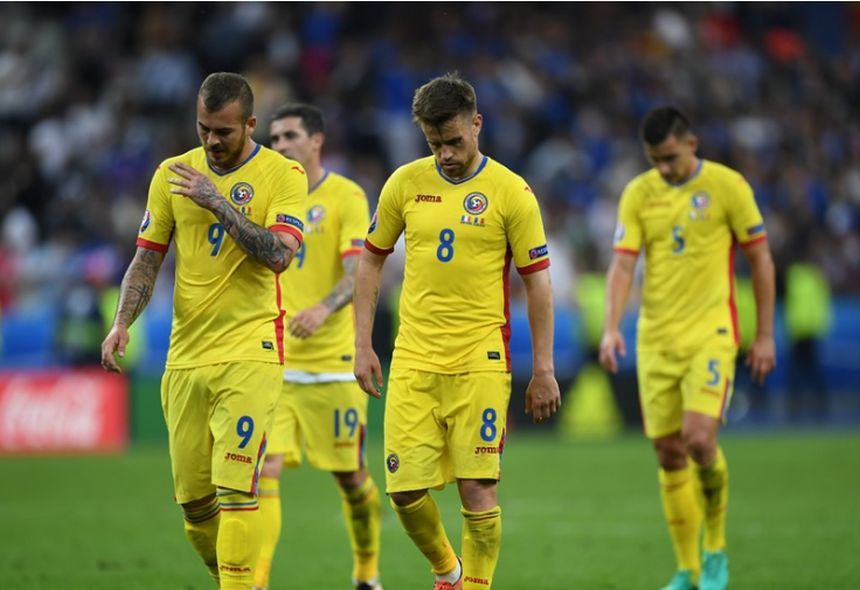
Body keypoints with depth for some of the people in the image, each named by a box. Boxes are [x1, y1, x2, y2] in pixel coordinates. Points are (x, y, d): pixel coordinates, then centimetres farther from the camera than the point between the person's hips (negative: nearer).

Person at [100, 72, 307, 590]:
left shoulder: (283, 174, -3)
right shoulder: (173, 174, 8)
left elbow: (279, 255, -17)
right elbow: (147, 259, 12)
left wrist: (217, 201, -17)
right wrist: (122, 324, -2)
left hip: (250, 352, -4)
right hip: (186, 354, 4)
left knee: (235, 488, -14)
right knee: (193, 498, 6)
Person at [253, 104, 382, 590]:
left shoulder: (346, 197, -5)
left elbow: (358, 273, -16)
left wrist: (324, 308, -33)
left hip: (333, 363, -3)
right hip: (273, 364, 3)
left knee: (351, 477, 8)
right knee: (264, 469, -12)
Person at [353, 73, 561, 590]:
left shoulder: (511, 192, -3)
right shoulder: (405, 184, 5)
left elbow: (538, 281, 0)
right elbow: (372, 260, 15)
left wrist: (544, 369, -3)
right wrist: (363, 346, 9)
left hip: (480, 361, -3)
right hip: (414, 361, 3)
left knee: (477, 489, -8)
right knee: (404, 489, 0)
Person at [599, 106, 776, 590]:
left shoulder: (727, 186, -4)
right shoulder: (638, 194, 4)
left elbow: (761, 259, 1)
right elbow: (623, 264, 0)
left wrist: (765, 336, -1)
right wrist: (612, 328, -16)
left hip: (710, 334, -4)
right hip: (655, 340, 4)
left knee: (699, 438, -19)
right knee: (669, 453, 4)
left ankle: (716, 549, 3)